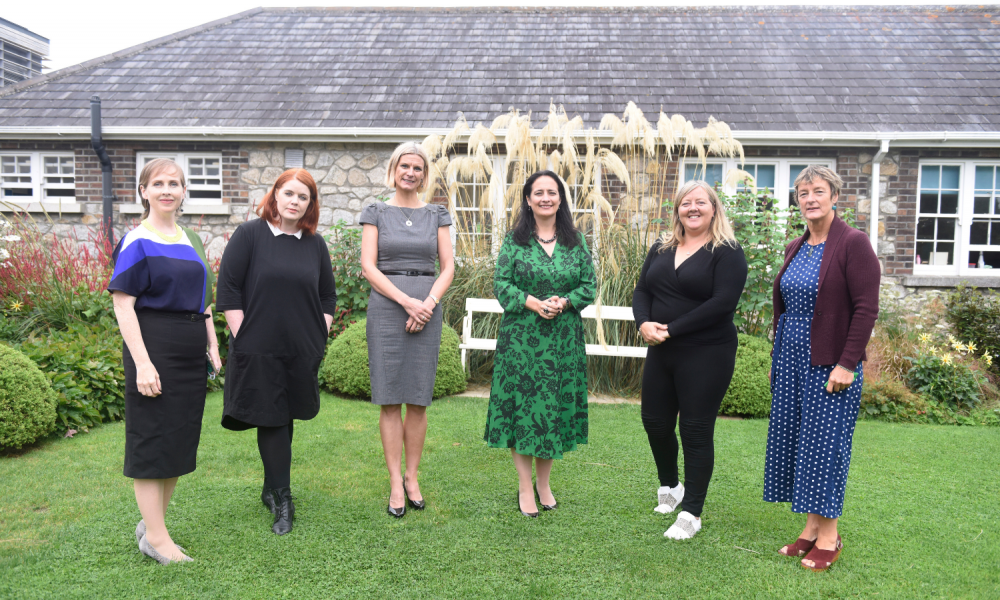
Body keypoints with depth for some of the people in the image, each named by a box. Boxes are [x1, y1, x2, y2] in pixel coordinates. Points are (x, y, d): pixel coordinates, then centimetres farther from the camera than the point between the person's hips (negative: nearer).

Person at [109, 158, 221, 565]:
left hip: (190, 353, 7)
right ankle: (156, 538, 11)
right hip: (153, 348, -7)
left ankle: (151, 525, 27)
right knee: (153, 440, 0)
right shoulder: (137, 242, -7)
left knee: (180, 439, 12)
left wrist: (213, 348, 12)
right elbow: (123, 305, -13)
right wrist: (142, 363, -20)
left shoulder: (190, 241, 13)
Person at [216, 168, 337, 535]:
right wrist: (241, 336, -10)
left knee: (285, 418, 13)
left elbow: (327, 295, 16)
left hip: (302, 352, 4)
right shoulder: (249, 235, -3)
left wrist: (320, 335, 6)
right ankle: (282, 500, 6)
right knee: (271, 420, -1)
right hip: (259, 350, -4)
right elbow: (228, 289, -6)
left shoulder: (315, 244, 10)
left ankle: (271, 488, 29)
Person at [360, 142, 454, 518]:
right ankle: (395, 483, 9)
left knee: (418, 399, 4)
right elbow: (368, 267, -3)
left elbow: (448, 268, 7)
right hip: (386, 307, -1)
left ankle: (412, 478, 17)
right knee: (390, 399, 0)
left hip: (427, 308, 2)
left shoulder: (437, 215, 11)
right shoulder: (375, 213, 6)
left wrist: (428, 303, -10)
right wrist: (407, 301, -13)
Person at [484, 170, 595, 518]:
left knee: (556, 406, 8)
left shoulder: (576, 241, 8)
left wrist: (564, 302, -13)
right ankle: (524, 485, 16)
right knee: (520, 404, 1)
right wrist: (533, 303, -18)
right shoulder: (515, 240, 2)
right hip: (521, 337, -2)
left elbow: (588, 285, 5)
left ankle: (543, 482, 26)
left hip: (564, 338, 2)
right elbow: (501, 283, -3)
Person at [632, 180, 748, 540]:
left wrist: (672, 328, -19)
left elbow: (723, 302, -18)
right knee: (655, 422, 14)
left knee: (696, 431, 1)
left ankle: (691, 513, 14)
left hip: (706, 356, -6)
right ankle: (669, 486, 41)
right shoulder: (662, 249, 11)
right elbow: (642, 290, 10)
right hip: (660, 352, 6)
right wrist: (644, 323, -11)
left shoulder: (727, 252, -8)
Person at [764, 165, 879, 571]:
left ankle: (829, 537, 14)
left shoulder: (853, 243, -9)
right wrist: (777, 358, 15)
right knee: (791, 441, 10)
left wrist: (847, 363, -19)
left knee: (825, 443, -1)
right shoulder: (795, 248, 12)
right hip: (792, 361, 7)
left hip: (830, 365, -7)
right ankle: (811, 528, 23)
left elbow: (866, 307, -15)